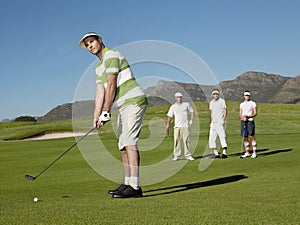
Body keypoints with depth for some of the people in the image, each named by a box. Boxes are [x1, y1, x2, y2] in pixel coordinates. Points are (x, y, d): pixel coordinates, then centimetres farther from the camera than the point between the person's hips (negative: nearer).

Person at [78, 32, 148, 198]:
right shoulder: (99, 66, 20)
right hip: (124, 105, 10)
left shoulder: (111, 56, -9)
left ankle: (135, 186, -20)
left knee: (129, 142, -17)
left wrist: (106, 112, -18)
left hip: (134, 102, -10)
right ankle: (128, 183, 16)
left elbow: (111, 85, -16)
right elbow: (100, 92, 14)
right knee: (123, 144, 10)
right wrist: (96, 118, 5)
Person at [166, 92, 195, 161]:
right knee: (176, 141, -6)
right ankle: (177, 156, -2)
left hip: (185, 126, 0)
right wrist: (168, 125, -2)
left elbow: (192, 112, 19)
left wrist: (191, 120, 7)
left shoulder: (186, 104, 11)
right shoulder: (173, 107, 10)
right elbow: (169, 116, 9)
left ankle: (188, 155, 1)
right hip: (177, 126, 0)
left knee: (186, 140, -4)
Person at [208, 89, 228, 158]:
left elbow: (225, 111, -5)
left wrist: (224, 120, -16)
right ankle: (216, 153, 9)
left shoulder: (222, 101, -1)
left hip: (220, 122, -6)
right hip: (213, 123, 6)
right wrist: (211, 123, 15)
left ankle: (224, 153, -6)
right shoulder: (211, 102, 15)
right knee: (211, 138, 2)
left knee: (222, 137, -9)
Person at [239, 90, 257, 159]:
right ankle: (247, 153, 12)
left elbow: (255, 113, -3)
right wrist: (243, 118, -9)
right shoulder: (241, 104, 15)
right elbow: (240, 114, 13)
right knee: (245, 138, 4)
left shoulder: (253, 103, 2)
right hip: (243, 121, 4)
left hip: (250, 121, -4)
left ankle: (254, 153, -7)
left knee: (252, 136, -10)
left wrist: (248, 116, -16)